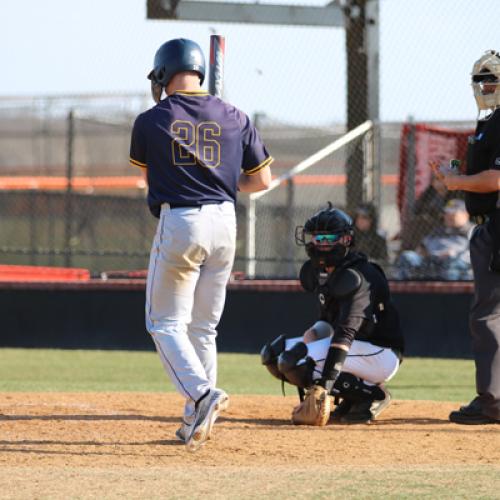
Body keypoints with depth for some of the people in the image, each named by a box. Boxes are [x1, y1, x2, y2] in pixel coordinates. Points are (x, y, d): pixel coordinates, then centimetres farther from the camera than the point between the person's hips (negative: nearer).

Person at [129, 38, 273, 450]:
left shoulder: (151, 121, -2)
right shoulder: (234, 118, 6)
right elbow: (262, 180, 10)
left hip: (178, 223, -4)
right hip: (224, 220, 4)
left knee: (166, 324, 4)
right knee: (204, 327, 15)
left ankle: (202, 394, -20)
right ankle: (196, 421, 17)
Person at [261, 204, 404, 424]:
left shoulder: (355, 276, -24)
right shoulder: (316, 271, 5)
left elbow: (346, 332, -34)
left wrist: (328, 379, -44)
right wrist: (314, 332, -5)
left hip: (381, 355, -10)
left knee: (294, 360, -26)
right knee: (274, 353, 3)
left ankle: (372, 394, -13)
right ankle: (348, 398, 3)